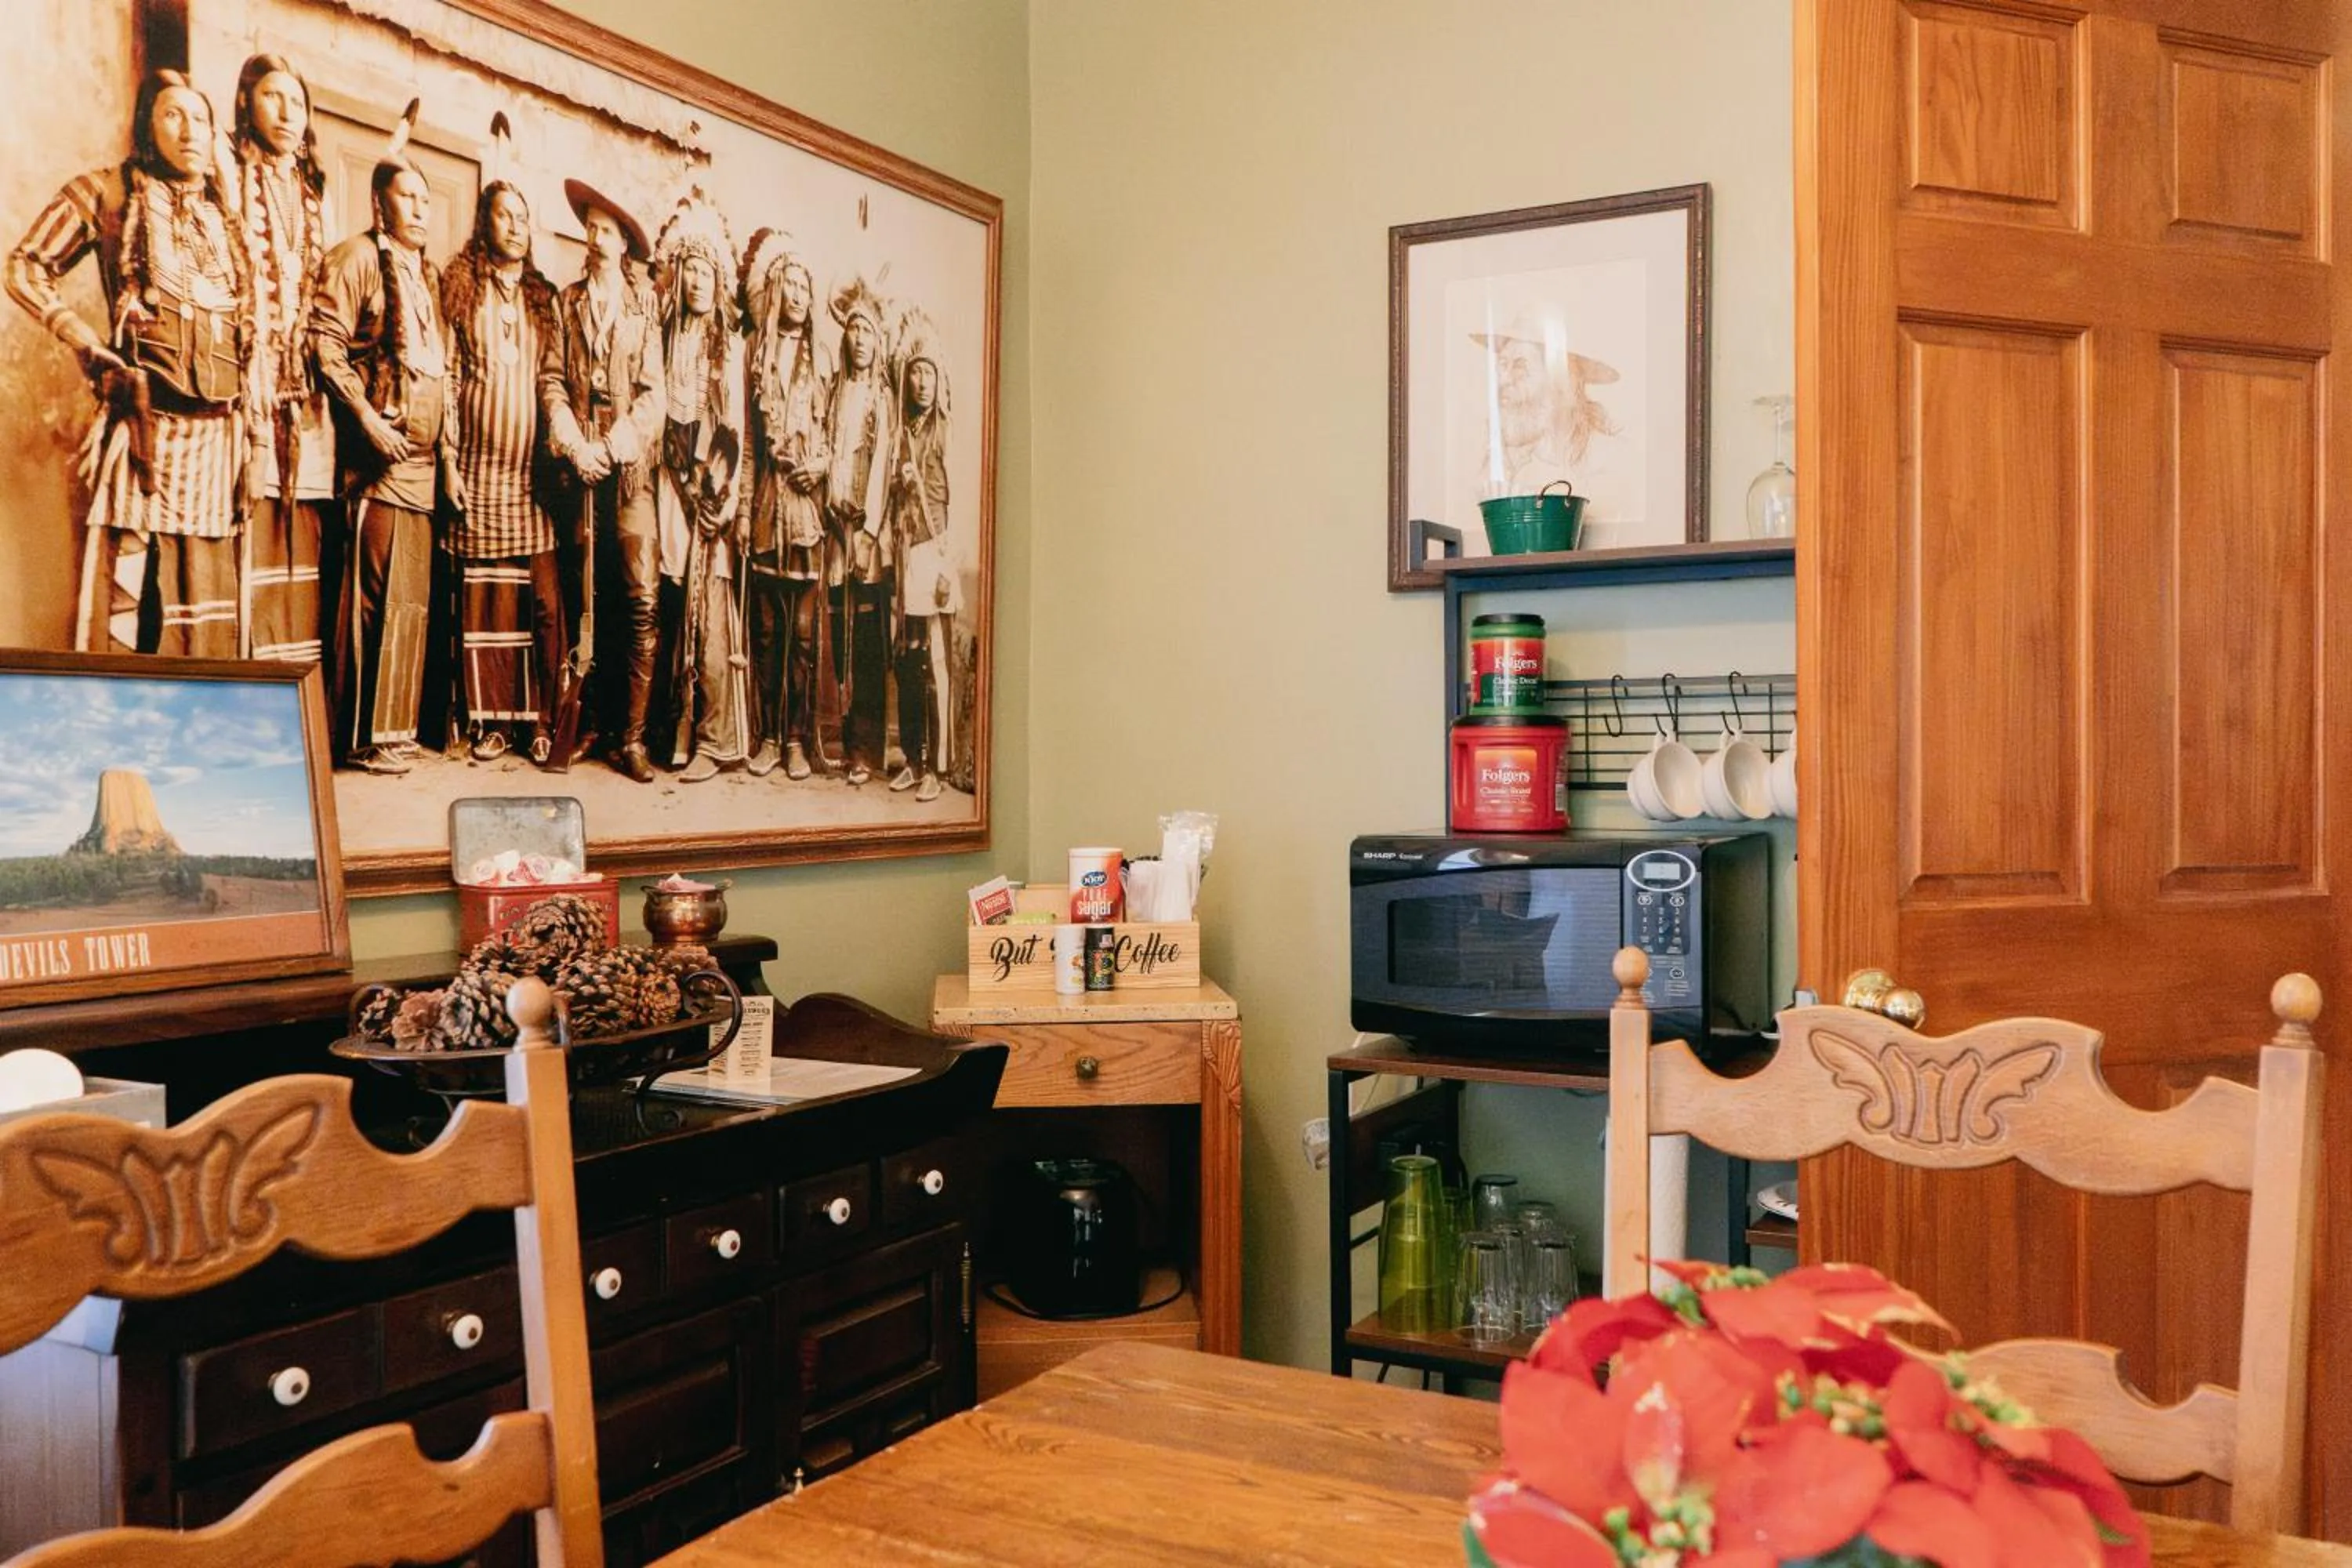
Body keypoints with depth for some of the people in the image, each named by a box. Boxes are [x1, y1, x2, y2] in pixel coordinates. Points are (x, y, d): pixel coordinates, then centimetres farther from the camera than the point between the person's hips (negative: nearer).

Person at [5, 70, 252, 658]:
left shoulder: (224, 214, 20)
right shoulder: (108, 192, 8)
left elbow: (248, 317, 26)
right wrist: (91, 345, -4)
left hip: (218, 432, 4)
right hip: (146, 425, -4)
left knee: (207, 592, 2)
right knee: (131, 588, -8)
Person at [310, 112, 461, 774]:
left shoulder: (425, 272, 22)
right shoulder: (357, 257, -1)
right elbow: (325, 341, -12)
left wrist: (449, 456, 17)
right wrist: (369, 420, -18)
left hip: (424, 462, 8)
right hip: (380, 456, -8)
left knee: (412, 597, 8)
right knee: (377, 595, -8)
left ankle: (396, 726, 15)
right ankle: (364, 736, -3)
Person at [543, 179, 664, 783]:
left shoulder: (646, 303, 9)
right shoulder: (566, 301, 15)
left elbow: (654, 390, 2)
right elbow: (552, 381, 8)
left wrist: (612, 448, -8)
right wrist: (575, 447, -6)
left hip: (630, 465, -1)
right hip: (580, 462, 2)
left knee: (641, 600, -8)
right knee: (585, 598, 0)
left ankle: (632, 734, -4)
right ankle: (585, 724, 6)